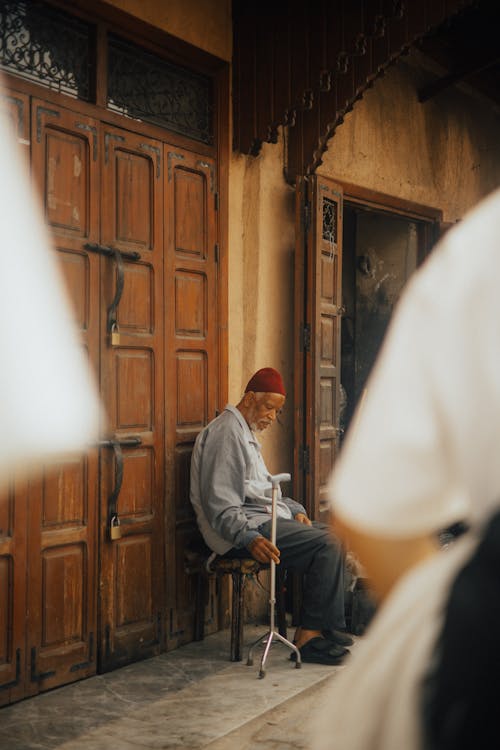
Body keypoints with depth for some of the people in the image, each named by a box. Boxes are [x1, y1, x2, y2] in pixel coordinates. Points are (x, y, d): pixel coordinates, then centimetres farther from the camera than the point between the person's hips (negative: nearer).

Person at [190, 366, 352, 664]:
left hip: (263, 518, 11)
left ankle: (311, 631, -1)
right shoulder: (226, 433, -13)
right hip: (241, 530, -11)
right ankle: (316, 633, -14)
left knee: (332, 536, 3)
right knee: (328, 544, -20)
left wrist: (294, 510, 10)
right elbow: (220, 506, -21)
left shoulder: (247, 433, 22)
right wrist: (250, 539, -32)